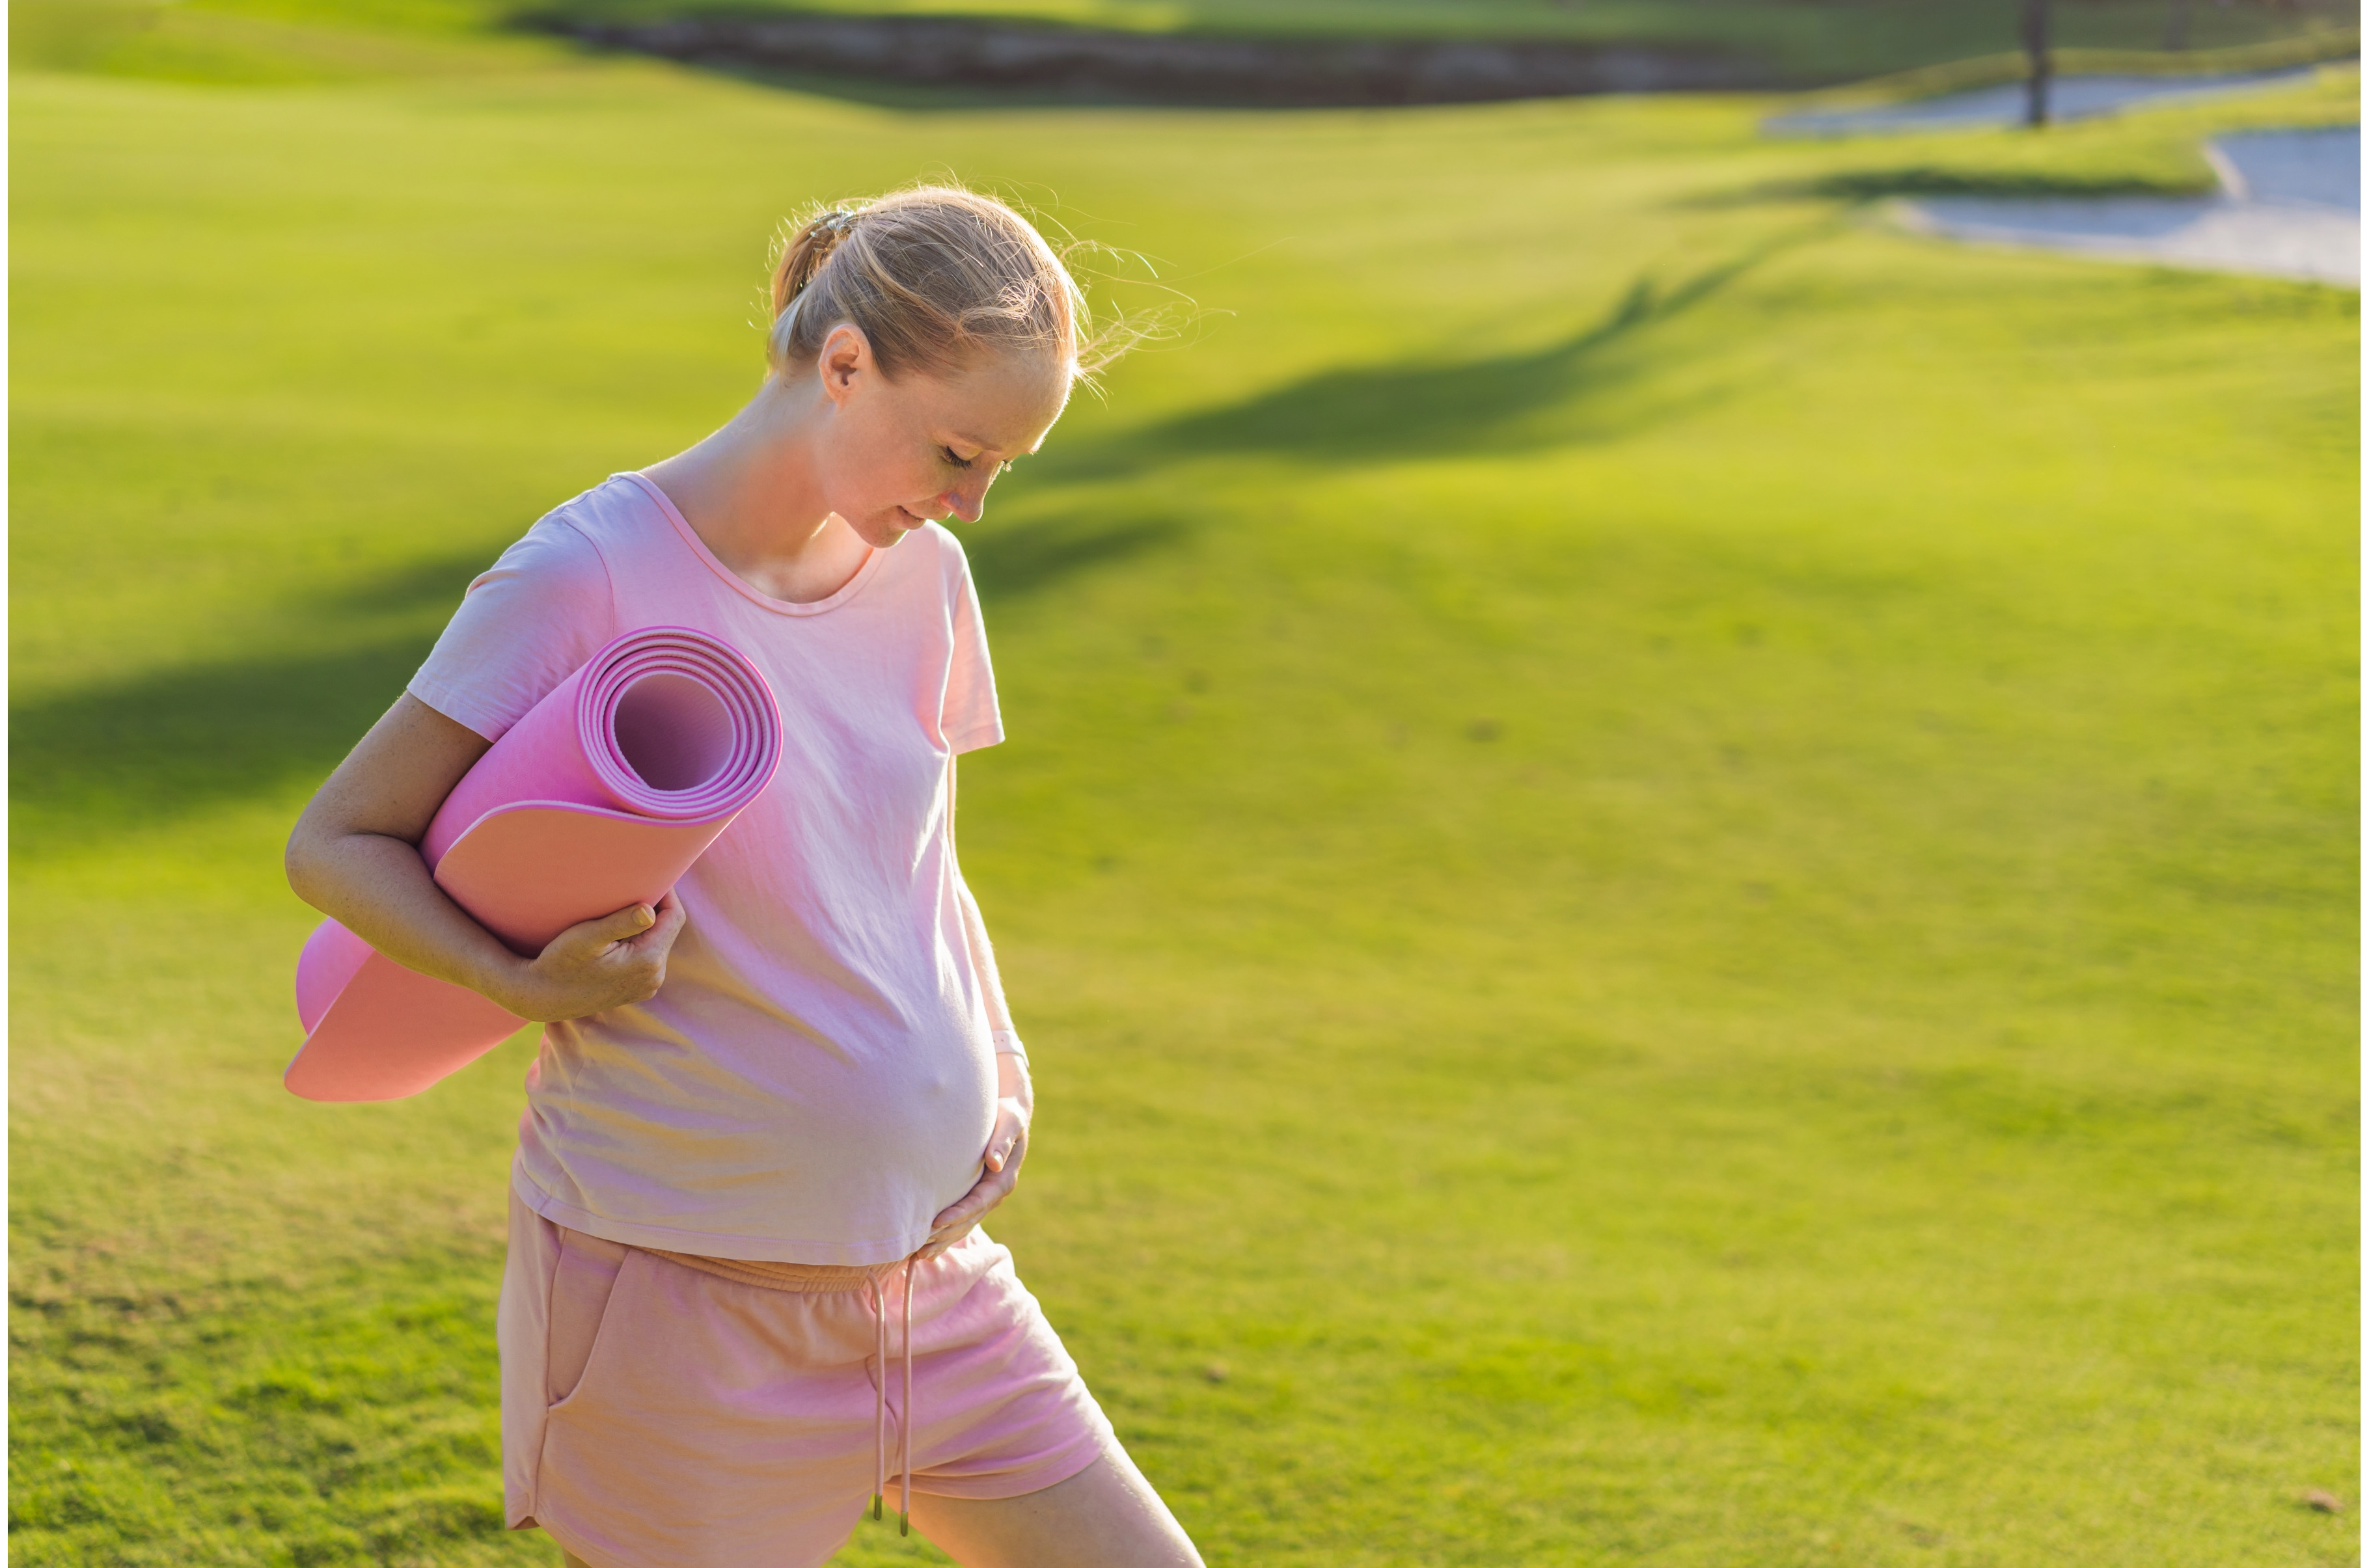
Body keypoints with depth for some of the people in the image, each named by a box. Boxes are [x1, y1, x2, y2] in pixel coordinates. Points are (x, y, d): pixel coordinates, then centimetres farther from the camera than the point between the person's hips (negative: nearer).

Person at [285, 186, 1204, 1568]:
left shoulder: (923, 576, 4)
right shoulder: (590, 577, -15)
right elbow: (336, 843, -8)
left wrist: (1000, 1079, 2)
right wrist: (529, 983, -24)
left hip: (931, 1271, 6)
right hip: (676, 1285, -6)